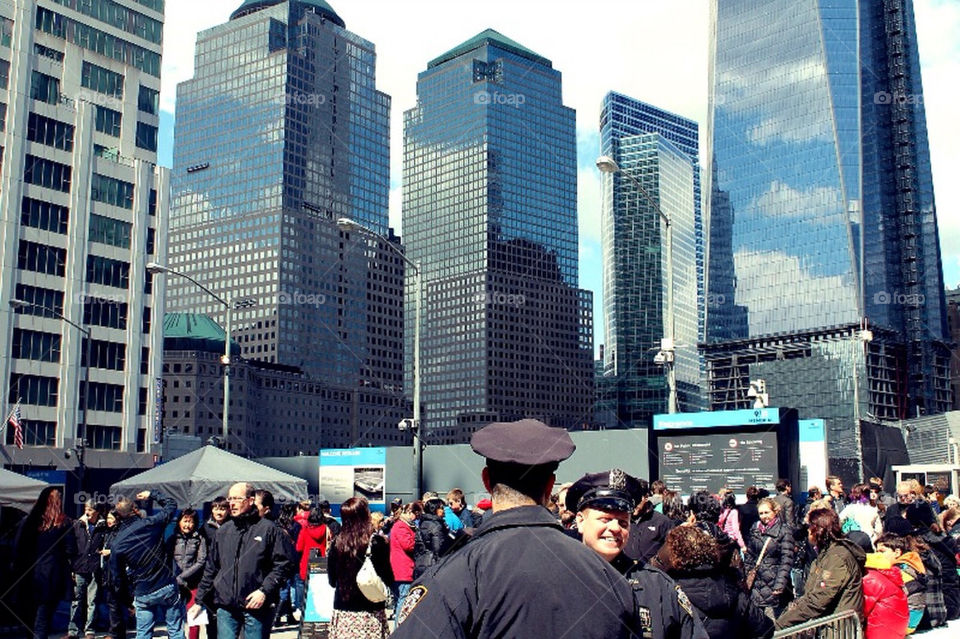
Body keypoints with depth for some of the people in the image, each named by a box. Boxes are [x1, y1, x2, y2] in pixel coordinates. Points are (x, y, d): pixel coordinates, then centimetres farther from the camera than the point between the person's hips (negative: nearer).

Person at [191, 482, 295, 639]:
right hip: (226, 607, 4)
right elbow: (211, 568, 18)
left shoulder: (268, 529, -3)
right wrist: (199, 601, 17)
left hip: (257, 607, -4)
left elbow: (284, 564, -6)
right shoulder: (223, 531, 13)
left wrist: (264, 591, -15)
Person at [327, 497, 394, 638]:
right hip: (371, 610, -3)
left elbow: (332, 581, 7)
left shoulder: (337, 543, -2)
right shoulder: (377, 542, -9)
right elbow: (389, 580, -4)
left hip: (342, 611, 3)